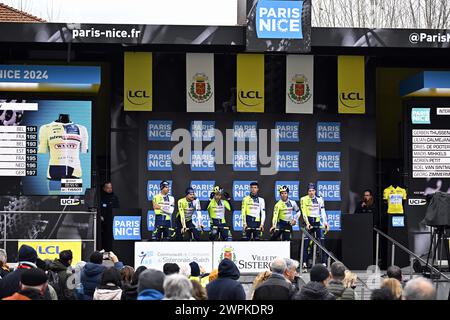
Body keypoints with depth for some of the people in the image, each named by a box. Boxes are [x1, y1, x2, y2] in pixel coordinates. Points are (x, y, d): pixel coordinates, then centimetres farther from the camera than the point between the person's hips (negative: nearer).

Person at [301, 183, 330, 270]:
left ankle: (324, 262, 0)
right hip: (308, 222, -2)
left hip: (317, 222, 2)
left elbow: (323, 211, 3)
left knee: (321, 242, -3)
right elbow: (304, 212, -6)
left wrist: (325, 223, -6)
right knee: (306, 242, -4)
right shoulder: (303, 199, -1)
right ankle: (305, 263, 0)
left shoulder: (319, 199, 6)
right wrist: (307, 223, -16)